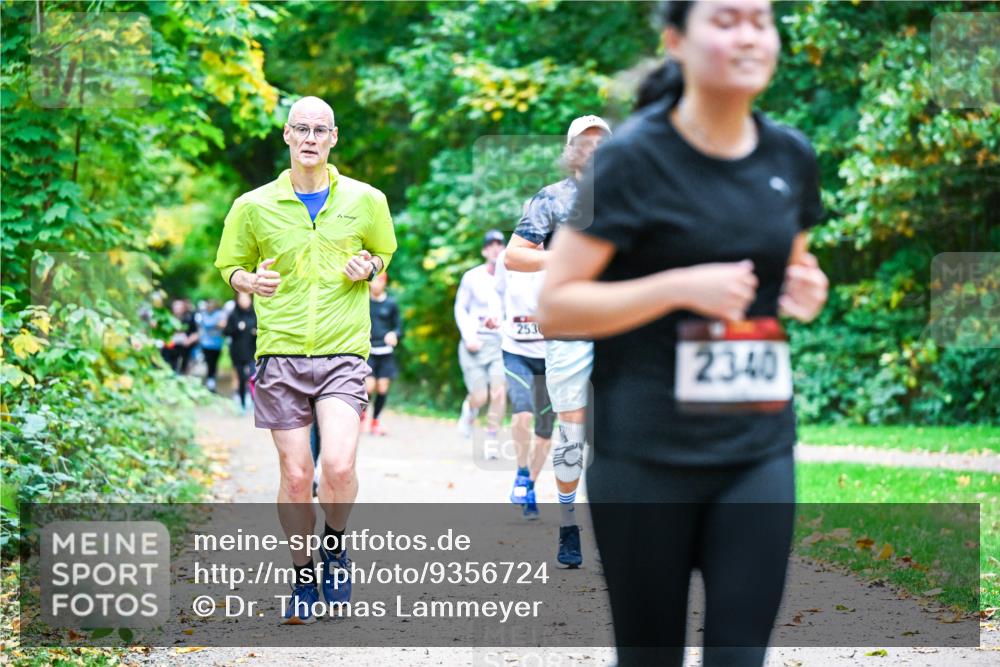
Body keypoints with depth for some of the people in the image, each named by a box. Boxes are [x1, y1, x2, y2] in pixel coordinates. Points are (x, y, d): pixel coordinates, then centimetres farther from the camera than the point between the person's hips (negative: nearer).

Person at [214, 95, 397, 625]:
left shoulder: (365, 200, 6)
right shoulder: (254, 206, 4)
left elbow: (384, 254, 22)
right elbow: (230, 267, 16)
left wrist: (369, 267, -1)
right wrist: (251, 281, -7)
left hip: (343, 353, 0)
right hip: (280, 354, 1)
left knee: (339, 466, -18)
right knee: (294, 475, -1)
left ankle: (335, 545, 13)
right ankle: (303, 580, 18)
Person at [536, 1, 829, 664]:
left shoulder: (791, 158, 7)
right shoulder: (633, 157, -8)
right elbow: (554, 307, -9)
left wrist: (807, 293, 2)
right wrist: (681, 286, -21)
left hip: (758, 453, 4)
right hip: (646, 457, -4)